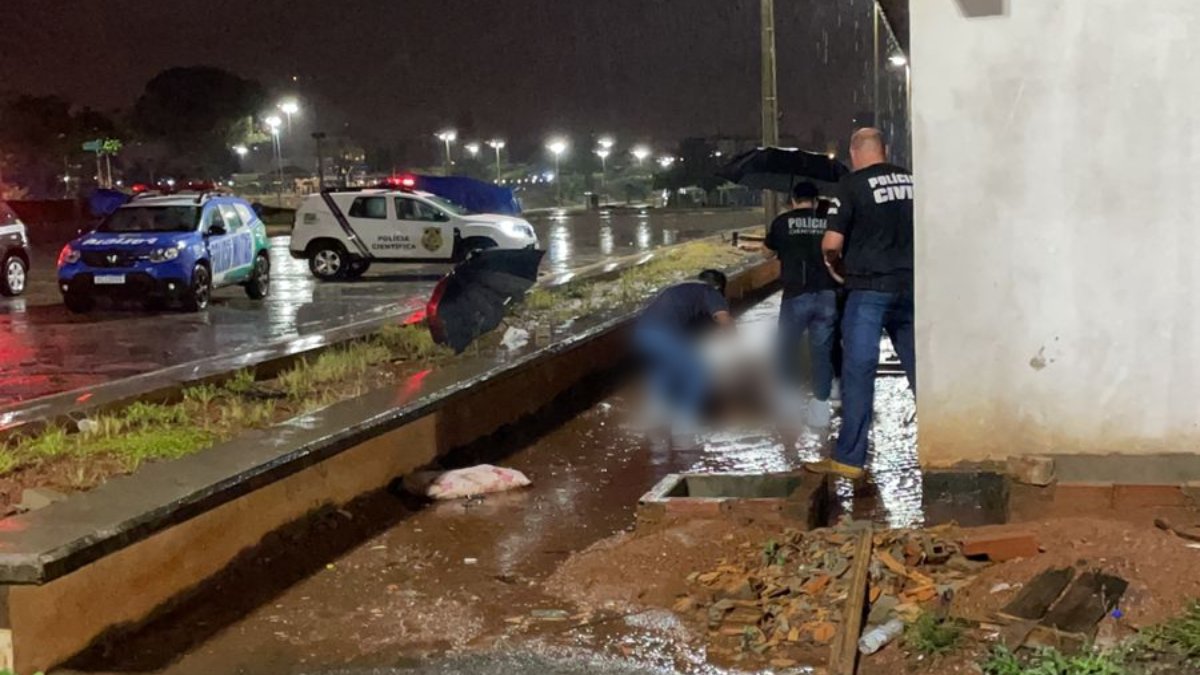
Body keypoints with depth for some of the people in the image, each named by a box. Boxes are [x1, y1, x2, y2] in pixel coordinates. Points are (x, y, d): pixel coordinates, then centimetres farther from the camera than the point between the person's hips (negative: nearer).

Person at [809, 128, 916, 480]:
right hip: (909, 285, 5)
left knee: (859, 371, -2)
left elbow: (832, 243, -12)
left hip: (869, 288, -5)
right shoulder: (910, 180, 7)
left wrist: (837, 267, 7)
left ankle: (849, 458, -1)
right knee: (919, 367, 12)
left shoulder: (852, 185, -8)